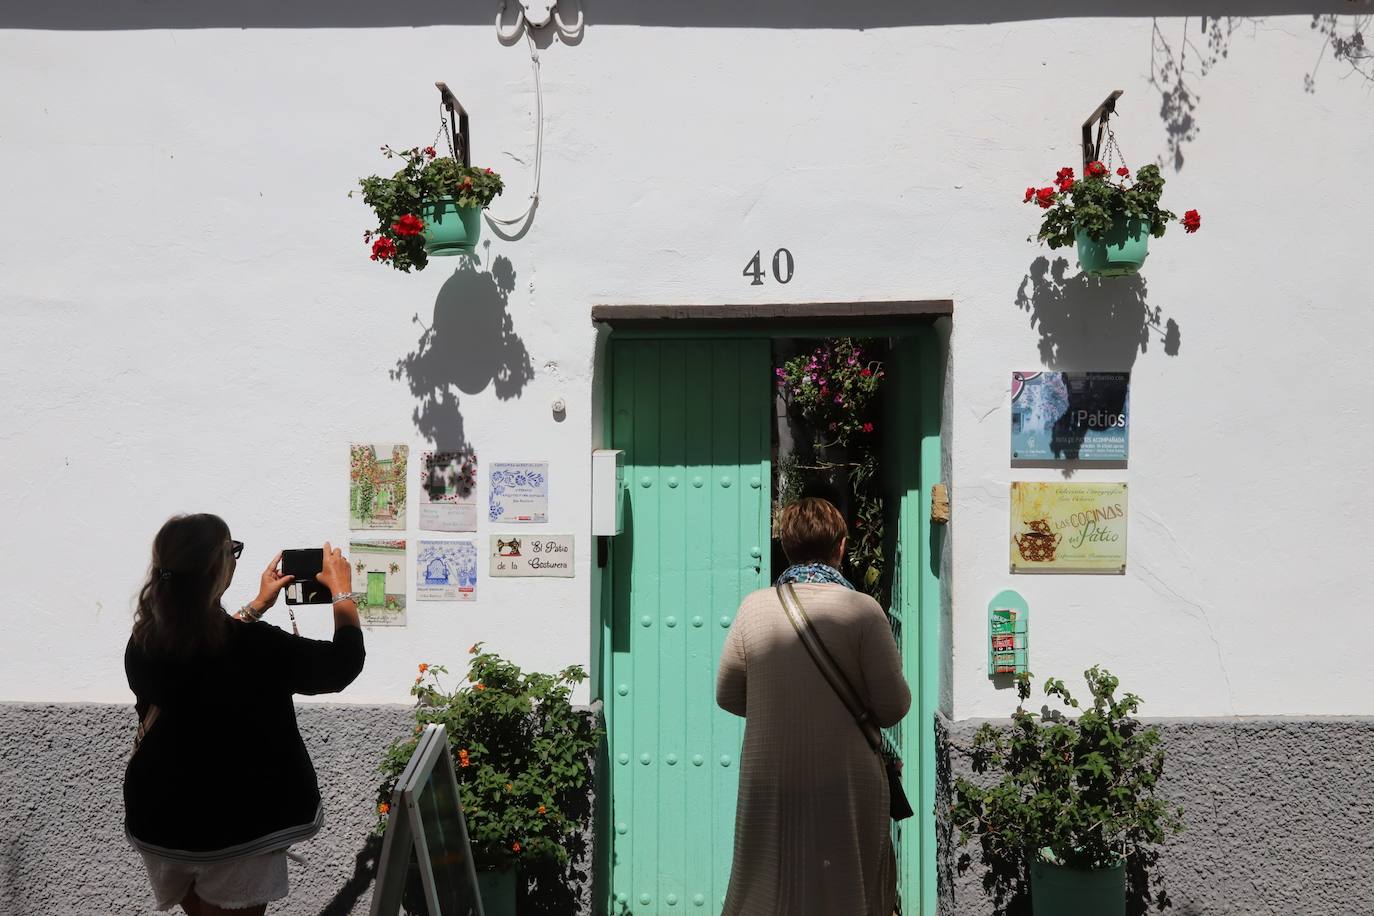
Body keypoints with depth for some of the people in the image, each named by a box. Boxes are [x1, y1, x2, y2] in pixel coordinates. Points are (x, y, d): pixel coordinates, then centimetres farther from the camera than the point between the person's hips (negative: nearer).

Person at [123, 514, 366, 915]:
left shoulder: (144, 642, -9)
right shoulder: (254, 647, -27)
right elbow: (344, 663, -12)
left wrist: (259, 605, 22)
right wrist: (342, 591, 3)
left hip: (159, 818, 5)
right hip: (234, 825, -5)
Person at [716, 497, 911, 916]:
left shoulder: (754, 607, -4)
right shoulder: (862, 610, -11)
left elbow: (728, 696, 5)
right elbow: (893, 707, -9)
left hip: (768, 786, 2)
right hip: (845, 785, -2)